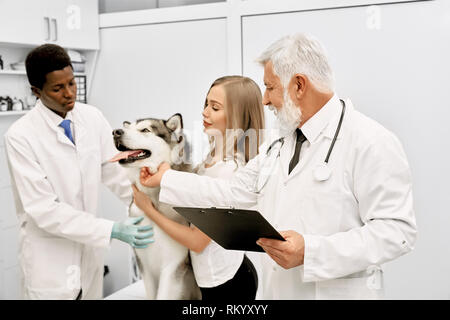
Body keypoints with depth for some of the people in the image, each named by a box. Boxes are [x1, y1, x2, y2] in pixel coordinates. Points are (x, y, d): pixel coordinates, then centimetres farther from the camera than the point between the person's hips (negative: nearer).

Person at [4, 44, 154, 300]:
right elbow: (44, 208, -21)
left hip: (89, 244, 4)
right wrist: (111, 230, -27)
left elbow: (113, 168, 0)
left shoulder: (93, 117, -4)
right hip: (50, 252, -4)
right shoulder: (21, 136, -18)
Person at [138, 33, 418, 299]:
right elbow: (231, 193, 13)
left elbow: (397, 230, -20)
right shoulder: (277, 147, 11)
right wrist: (166, 178, 13)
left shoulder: (371, 142, -15)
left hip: (338, 292, -7)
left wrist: (311, 251, -27)